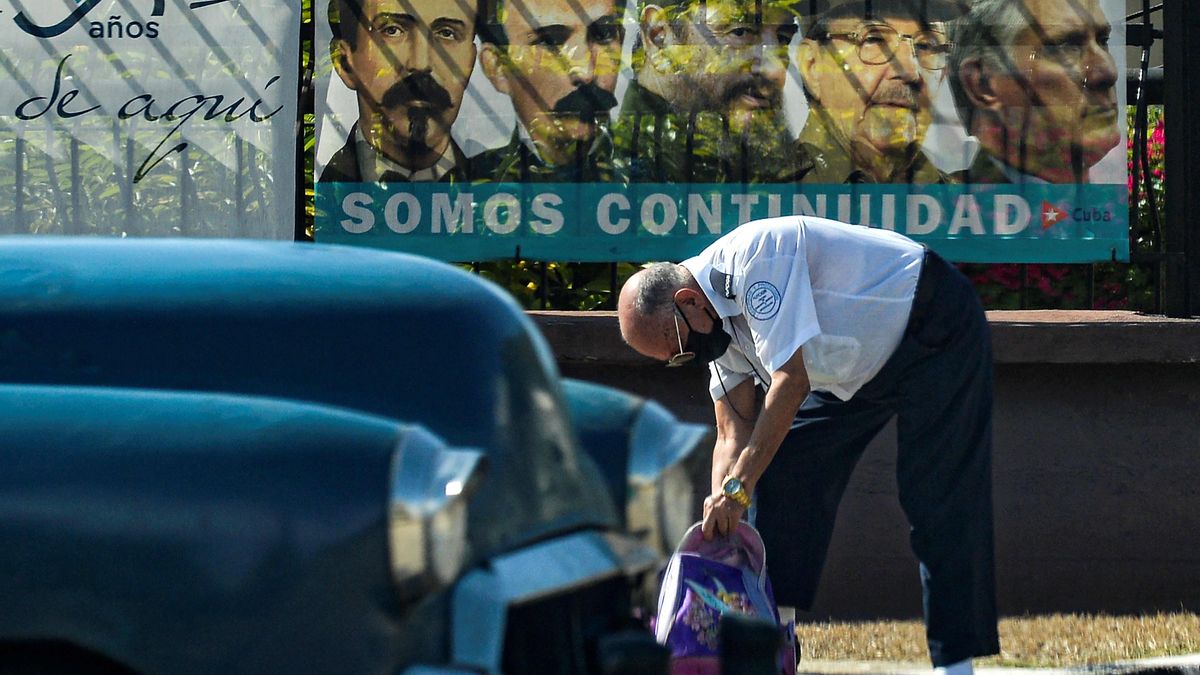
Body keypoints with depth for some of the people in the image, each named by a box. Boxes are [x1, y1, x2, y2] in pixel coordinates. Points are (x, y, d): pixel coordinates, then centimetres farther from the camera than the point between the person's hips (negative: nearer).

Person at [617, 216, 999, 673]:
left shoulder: (754, 257, -30)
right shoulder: (716, 324, -2)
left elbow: (792, 380, -33)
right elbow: (735, 434, -2)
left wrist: (739, 485, -31)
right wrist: (719, 516, -16)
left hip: (938, 333, -9)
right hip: (860, 365, 9)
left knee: (937, 505, -15)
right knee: (785, 465, 0)